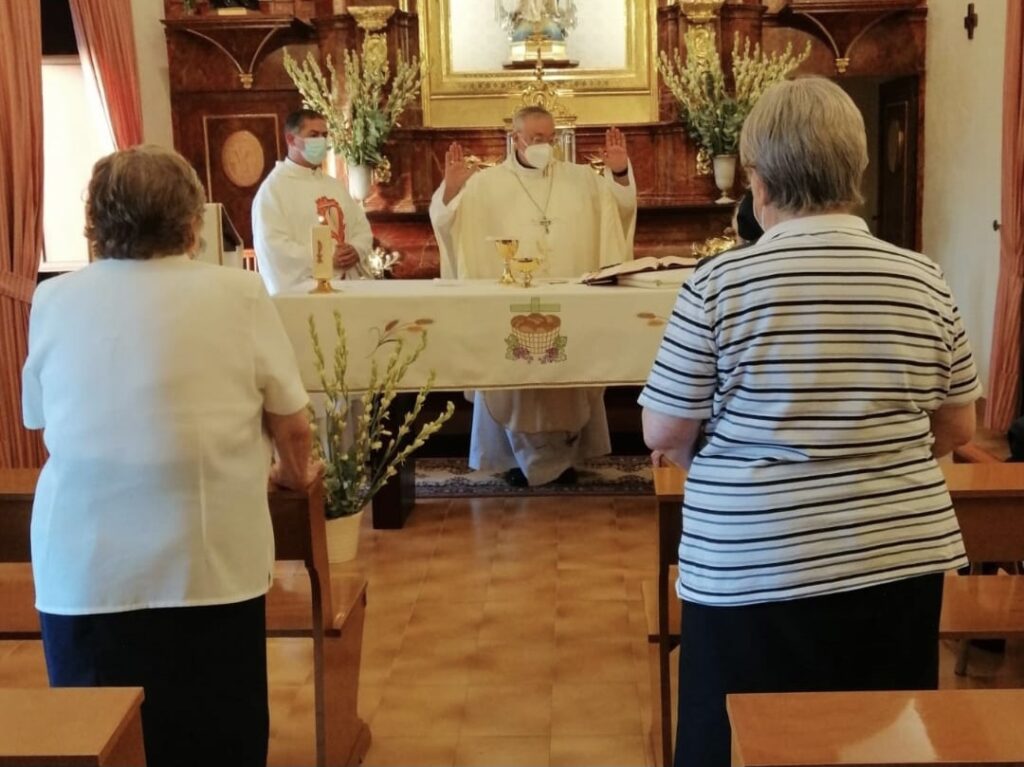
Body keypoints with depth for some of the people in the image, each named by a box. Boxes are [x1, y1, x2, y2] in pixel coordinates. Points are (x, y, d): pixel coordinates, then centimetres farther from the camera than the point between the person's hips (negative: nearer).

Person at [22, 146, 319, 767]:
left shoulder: (53, 301, 4)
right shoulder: (238, 293, -4)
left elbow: (42, 422, 16)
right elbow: (293, 425, 2)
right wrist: (295, 476, 23)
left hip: (81, 567, 3)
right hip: (208, 564, -2)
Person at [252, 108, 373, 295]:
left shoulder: (334, 185, 19)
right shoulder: (273, 188, -4)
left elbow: (362, 228, 19)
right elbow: (273, 247, -14)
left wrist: (356, 250, -5)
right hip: (301, 291, -6)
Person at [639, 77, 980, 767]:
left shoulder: (719, 284, -12)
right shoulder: (924, 282, -2)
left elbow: (663, 434, -7)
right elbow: (957, 429, 6)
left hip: (757, 573, -3)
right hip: (903, 562, 4)